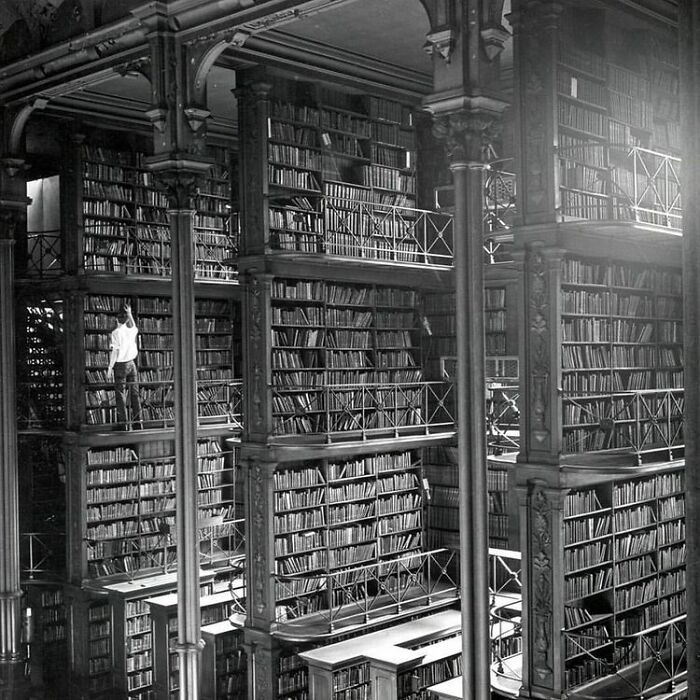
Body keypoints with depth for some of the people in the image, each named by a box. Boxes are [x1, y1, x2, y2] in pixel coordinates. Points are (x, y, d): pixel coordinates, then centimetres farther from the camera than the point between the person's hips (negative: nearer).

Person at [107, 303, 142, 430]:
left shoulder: (116, 333, -11)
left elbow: (114, 352, -14)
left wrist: (110, 368, -9)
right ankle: (137, 422, 10)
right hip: (131, 363, 5)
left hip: (120, 365, -5)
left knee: (121, 395, 0)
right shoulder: (131, 331, 4)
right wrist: (129, 313, 34)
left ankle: (123, 423, -1)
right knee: (134, 393, 8)